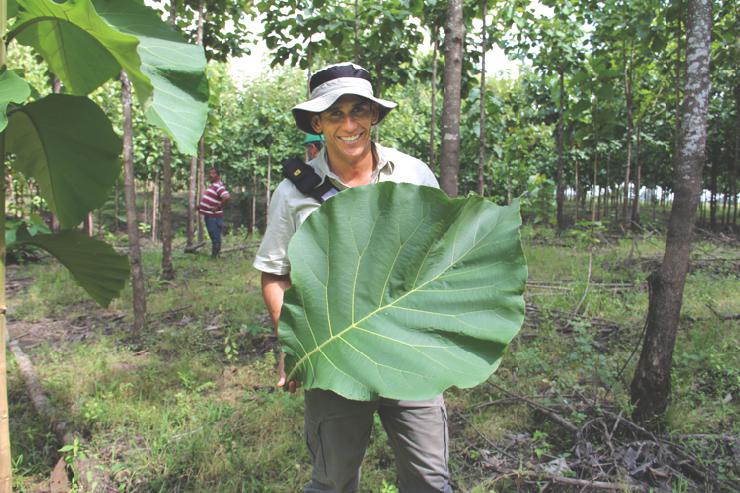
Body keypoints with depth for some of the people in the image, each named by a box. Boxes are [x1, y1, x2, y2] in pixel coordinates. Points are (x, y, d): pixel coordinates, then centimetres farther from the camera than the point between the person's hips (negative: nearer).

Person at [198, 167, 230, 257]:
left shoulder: (219, 186, -16)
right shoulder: (211, 185, 15)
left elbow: (227, 197, -32)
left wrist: (218, 207, -24)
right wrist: (201, 206, 17)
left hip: (214, 217, -10)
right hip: (208, 216, 10)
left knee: (215, 237, -3)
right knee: (213, 237, 17)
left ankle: (215, 256, 3)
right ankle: (213, 255, 26)